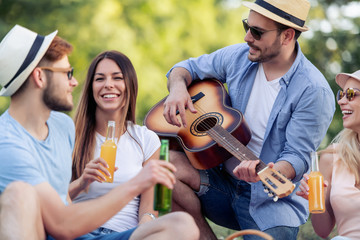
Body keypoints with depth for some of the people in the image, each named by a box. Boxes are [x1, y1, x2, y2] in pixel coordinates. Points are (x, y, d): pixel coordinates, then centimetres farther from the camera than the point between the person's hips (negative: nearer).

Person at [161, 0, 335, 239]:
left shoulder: (314, 92, -16)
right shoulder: (238, 56, 2)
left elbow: (297, 157, -18)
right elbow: (188, 68, 16)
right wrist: (178, 88, -9)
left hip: (271, 199, -5)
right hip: (223, 181, 5)